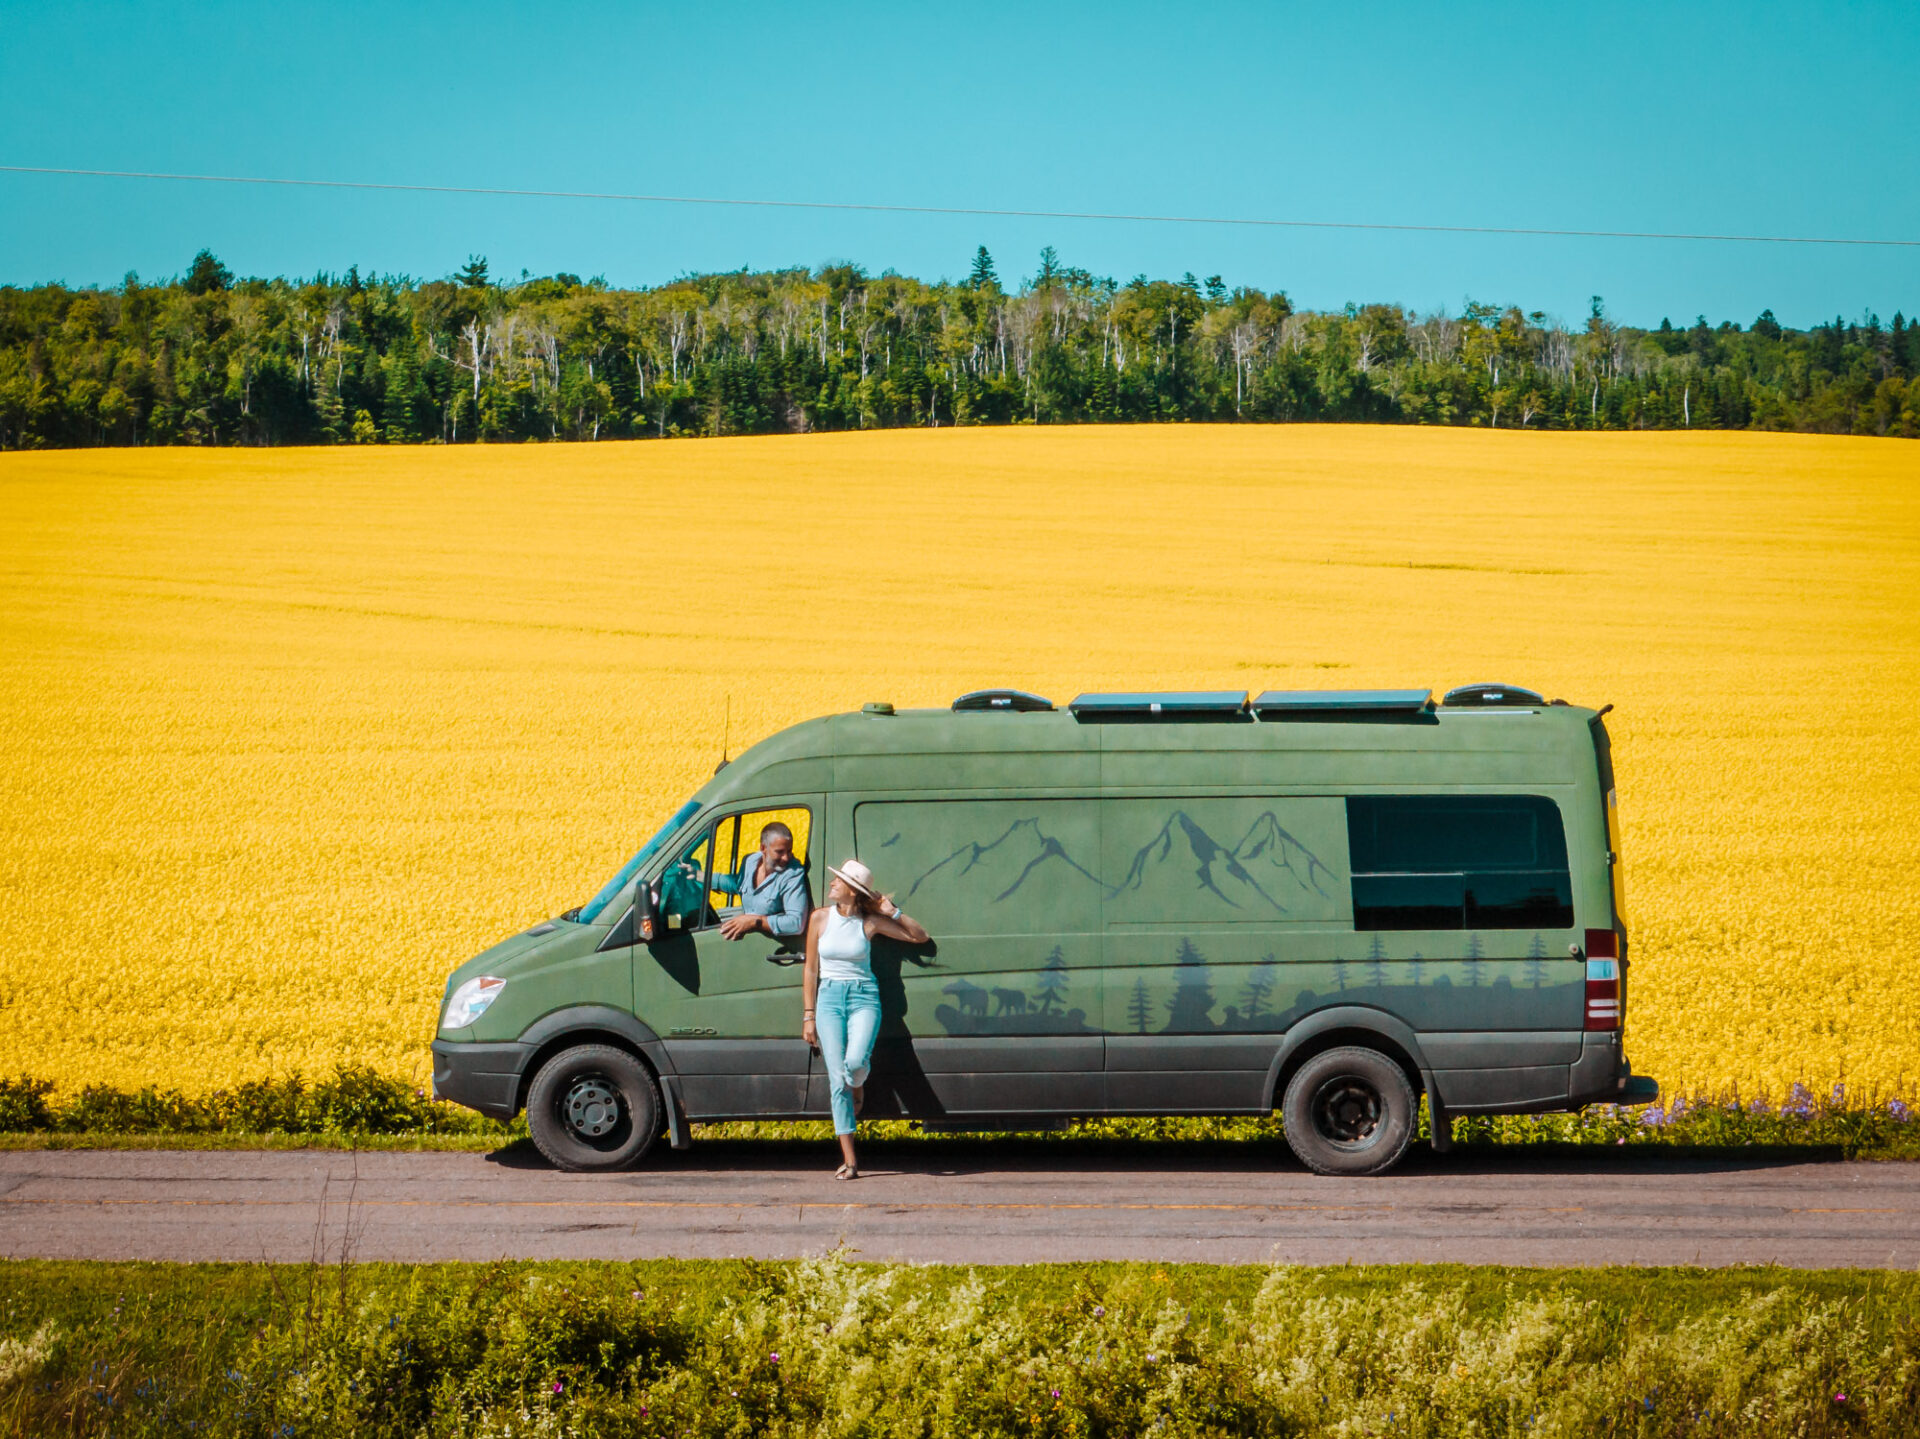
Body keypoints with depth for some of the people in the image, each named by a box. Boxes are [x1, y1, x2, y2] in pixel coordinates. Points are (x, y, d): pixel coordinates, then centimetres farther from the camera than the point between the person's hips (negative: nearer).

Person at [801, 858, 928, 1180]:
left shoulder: (870, 922, -1)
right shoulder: (821, 918, 1)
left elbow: (919, 936, 4)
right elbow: (811, 969, 5)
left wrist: (892, 911, -7)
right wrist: (809, 1015, 1)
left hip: (864, 998, -1)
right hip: (829, 998, 1)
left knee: (855, 1062, -28)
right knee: (837, 1079, -5)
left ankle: (857, 1090, 12)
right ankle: (849, 1161, -1)